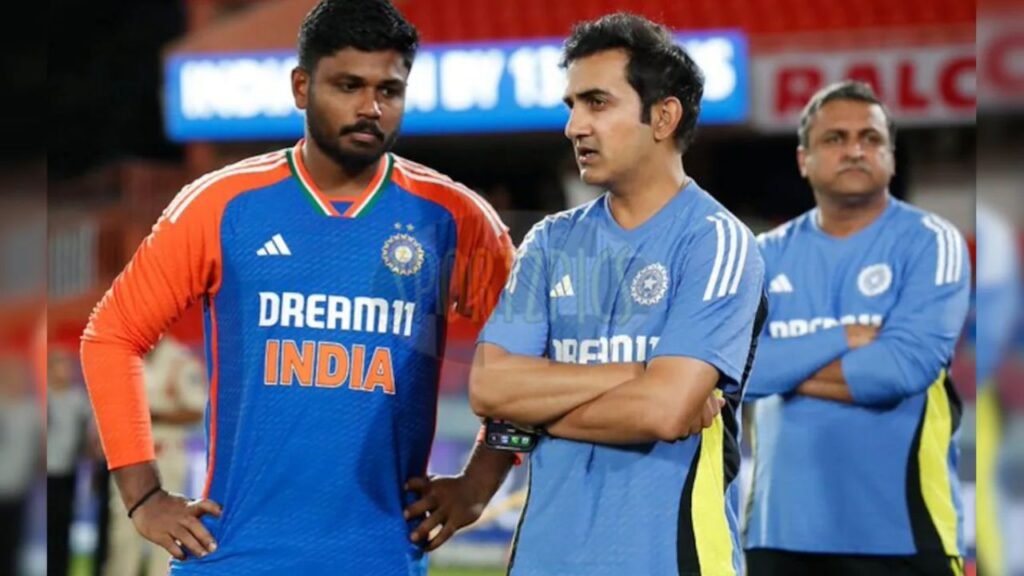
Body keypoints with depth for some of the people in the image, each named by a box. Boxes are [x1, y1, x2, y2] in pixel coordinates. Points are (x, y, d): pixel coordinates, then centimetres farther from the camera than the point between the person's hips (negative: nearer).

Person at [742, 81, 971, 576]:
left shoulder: (929, 242, -3)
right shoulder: (769, 255, 9)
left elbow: (906, 363, -17)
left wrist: (788, 369, -6)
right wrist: (843, 339, -14)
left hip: (900, 526, -4)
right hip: (783, 523, 4)